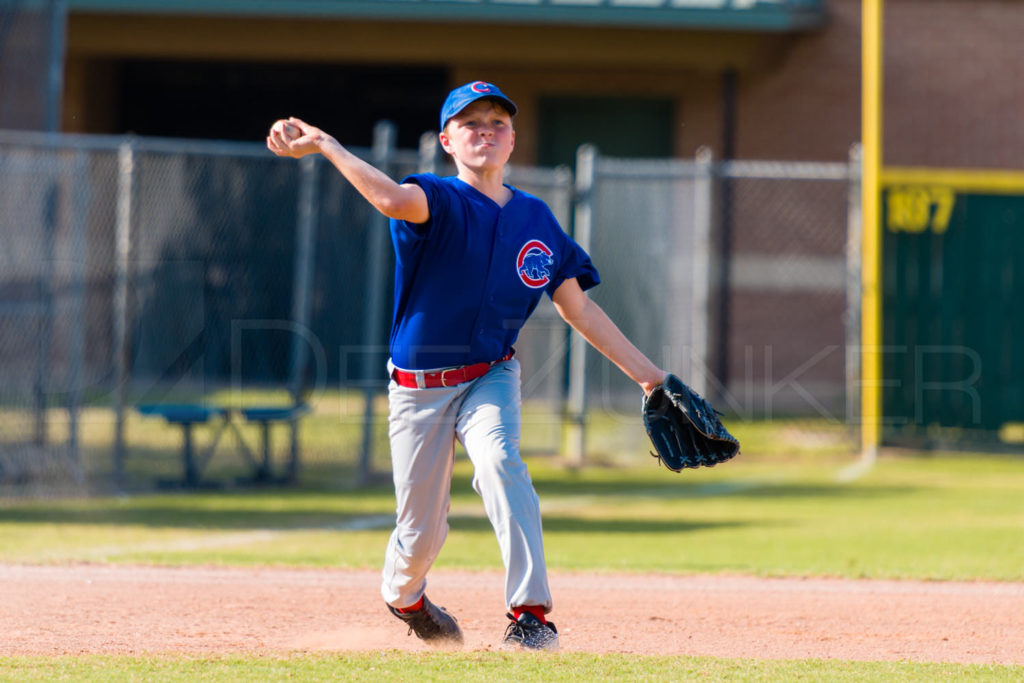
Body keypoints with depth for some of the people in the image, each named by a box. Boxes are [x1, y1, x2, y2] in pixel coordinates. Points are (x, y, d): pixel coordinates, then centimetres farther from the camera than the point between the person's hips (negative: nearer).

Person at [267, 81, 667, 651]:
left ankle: (531, 614, -32)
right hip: (420, 387, -2)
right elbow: (395, 200, -36)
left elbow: (579, 309, 8)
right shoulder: (438, 199, -11)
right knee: (422, 533, 3)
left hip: (491, 379, 2)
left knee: (501, 462, -30)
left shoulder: (537, 219, 4)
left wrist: (649, 375, 2)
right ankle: (403, 596, 40)